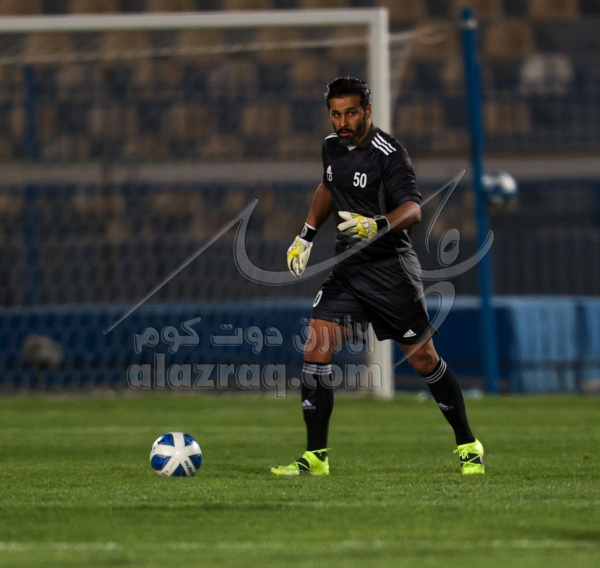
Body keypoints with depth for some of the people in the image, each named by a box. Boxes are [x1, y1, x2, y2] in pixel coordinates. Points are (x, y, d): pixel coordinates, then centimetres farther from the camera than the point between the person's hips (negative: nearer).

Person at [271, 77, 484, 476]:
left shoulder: (389, 153, -17)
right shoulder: (332, 147, 6)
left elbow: (413, 210, -29)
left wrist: (377, 225, -47)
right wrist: (306, 236, 24)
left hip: (391, 268, -6)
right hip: (346, 267, 6)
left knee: (423, 360, 1)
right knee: (316, 351, -8)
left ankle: (468, 445, 19)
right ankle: (316, 457, -3)